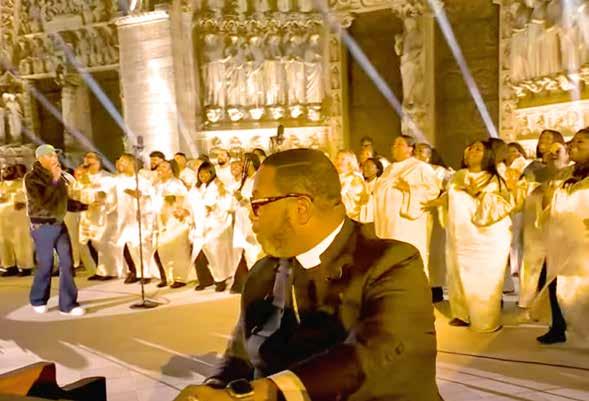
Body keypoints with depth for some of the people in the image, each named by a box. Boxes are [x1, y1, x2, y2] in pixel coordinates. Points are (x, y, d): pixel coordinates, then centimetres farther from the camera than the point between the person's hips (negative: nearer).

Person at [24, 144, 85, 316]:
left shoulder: (59, 175, 10)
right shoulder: (32, 177, -9)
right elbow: (42, 200, -23)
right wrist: (54, 180, -21)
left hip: (59, 224, 6)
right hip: (42, 226, -6)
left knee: (67, 263, -1)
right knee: (45, 265, 4)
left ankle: (68, 304, 6)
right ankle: (38, 301, 27)